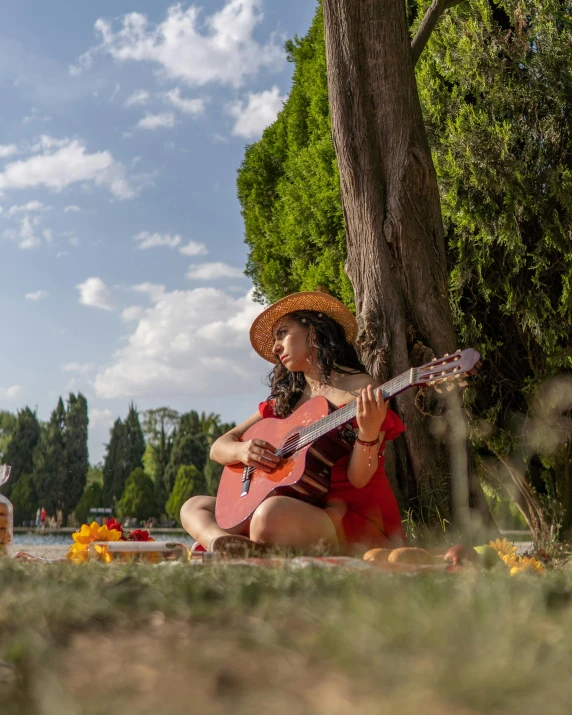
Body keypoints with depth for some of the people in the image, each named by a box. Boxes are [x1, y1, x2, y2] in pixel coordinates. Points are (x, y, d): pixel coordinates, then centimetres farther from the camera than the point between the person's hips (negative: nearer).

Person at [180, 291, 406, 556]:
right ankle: (222, 544, -30)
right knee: (195, 507, -1)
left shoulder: (361, 389, -4)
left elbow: (358, 479, -12)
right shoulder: (284, 401, 16)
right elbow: (219, 447, 14)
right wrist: (242, 450, -9)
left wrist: (368, 434, -32)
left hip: (352, 515, -8)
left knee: (273, 513, -39)